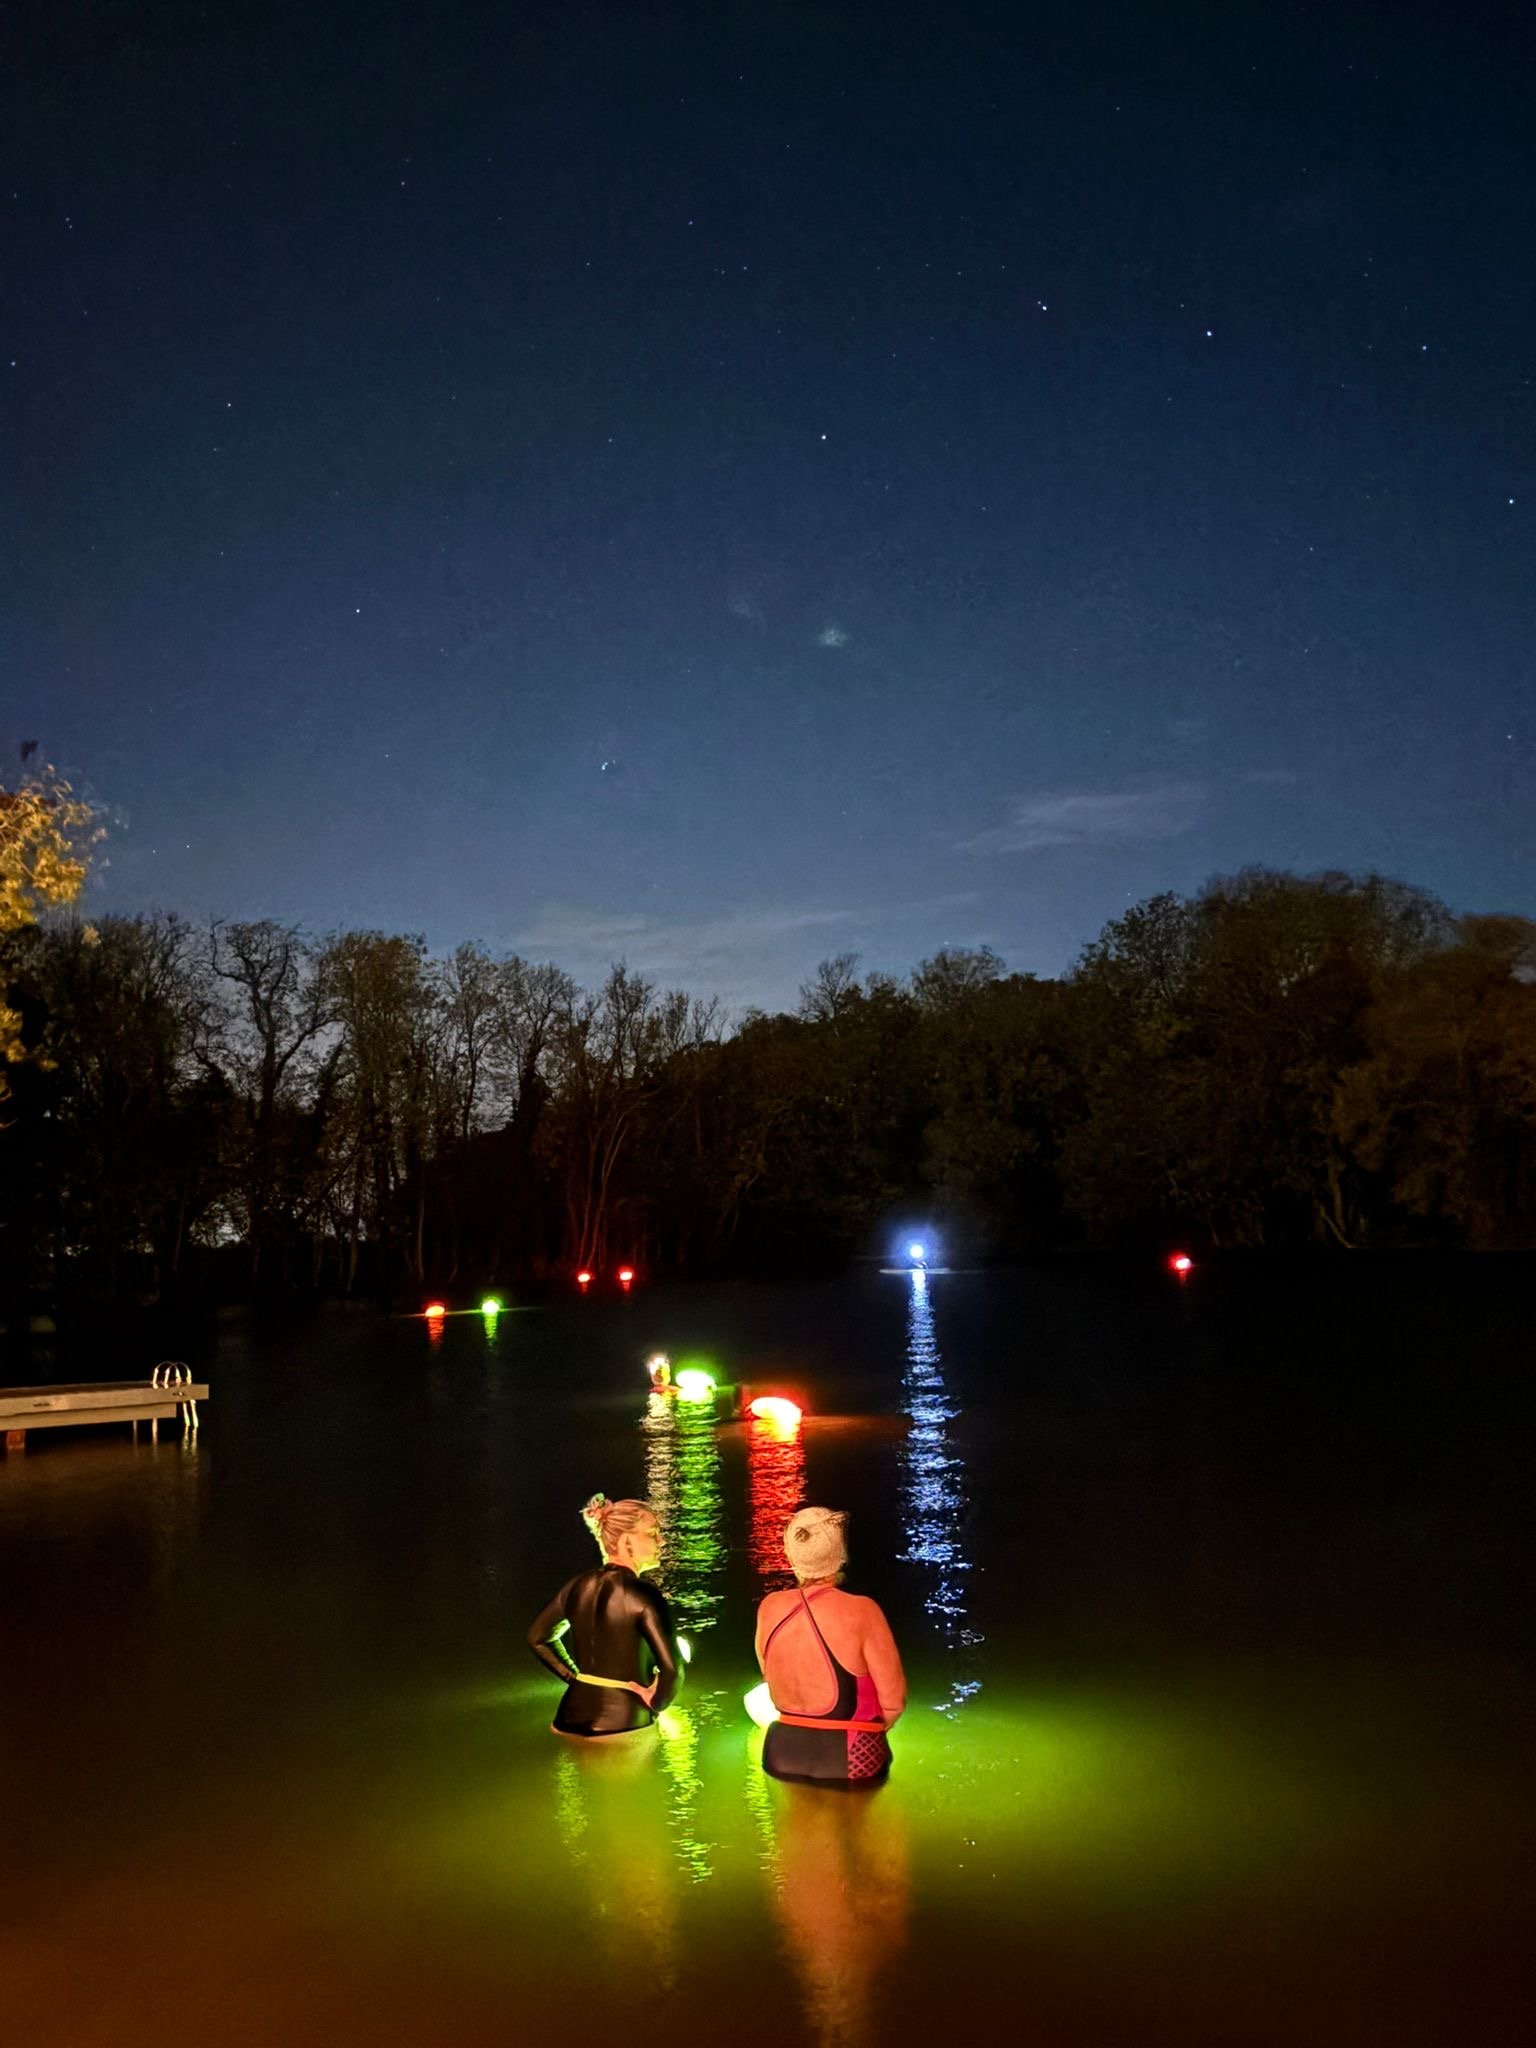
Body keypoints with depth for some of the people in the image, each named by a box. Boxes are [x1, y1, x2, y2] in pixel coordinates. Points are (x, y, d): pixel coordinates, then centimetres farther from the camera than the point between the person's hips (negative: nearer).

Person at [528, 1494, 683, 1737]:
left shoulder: (577, 1587, 4)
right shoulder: (642, 1597, -16)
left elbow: (538, 1638, 19)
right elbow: (672, 1669, -24)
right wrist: (655, 1704, -6)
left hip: (574, 1718, 7)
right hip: (623, 1723, -6)